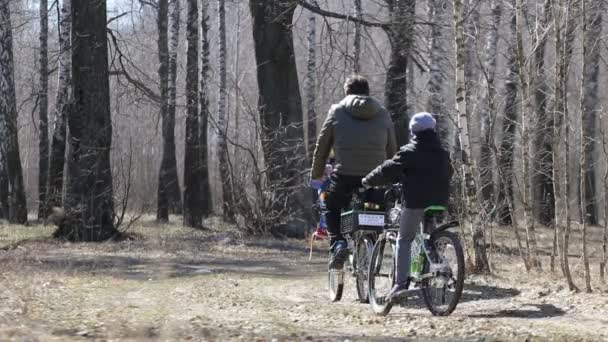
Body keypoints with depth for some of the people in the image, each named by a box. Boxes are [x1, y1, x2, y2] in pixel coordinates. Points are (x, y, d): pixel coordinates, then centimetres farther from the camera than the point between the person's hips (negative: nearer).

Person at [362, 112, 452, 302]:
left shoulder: (409, 153, -4)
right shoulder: (442, 154, 11)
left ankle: (400, 283, -9)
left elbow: (387, 171, -2)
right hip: (439, 203, 5)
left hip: (415, 203, -4)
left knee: (404, 240, 2)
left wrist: (368, 181, 13)